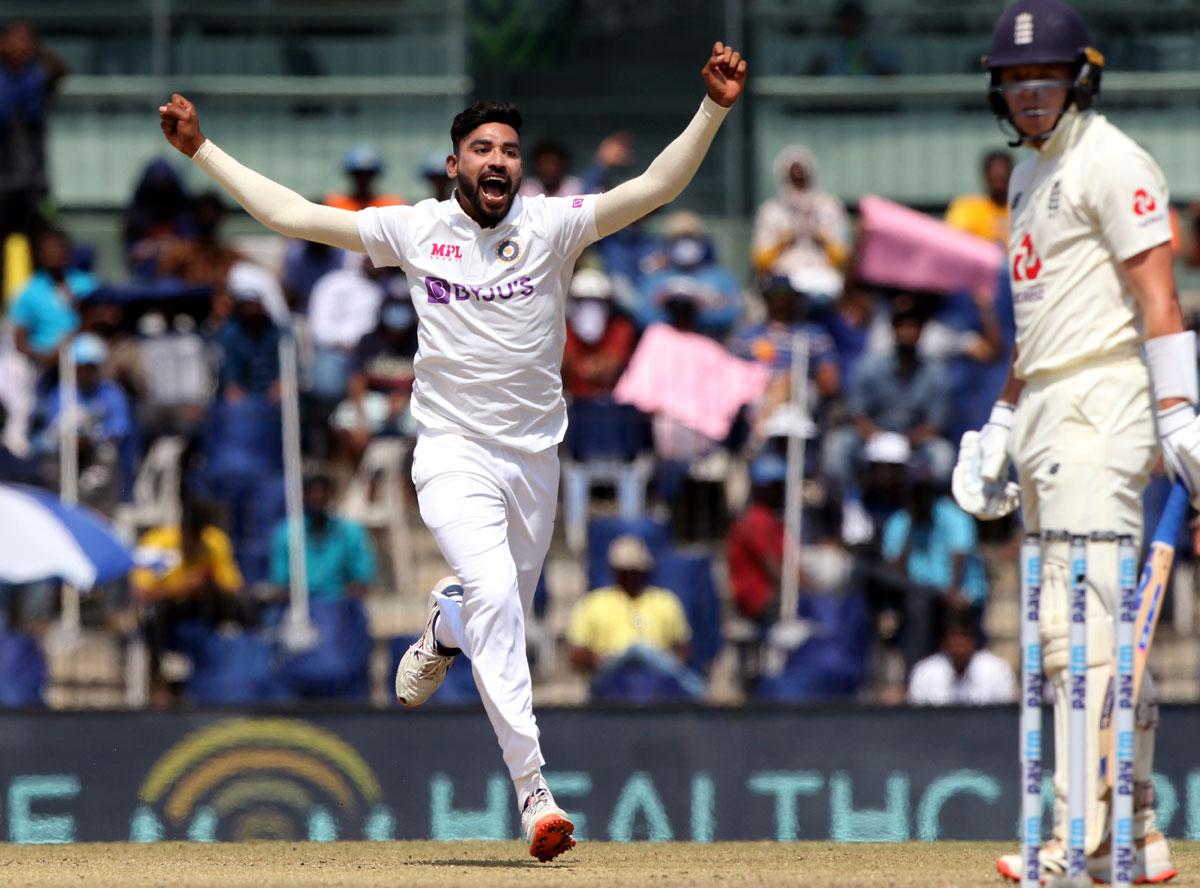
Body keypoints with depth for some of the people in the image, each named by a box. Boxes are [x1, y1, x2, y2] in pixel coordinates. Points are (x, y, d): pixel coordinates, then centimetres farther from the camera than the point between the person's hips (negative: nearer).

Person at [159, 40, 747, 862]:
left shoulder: (551, 226, -4)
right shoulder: (417, 231, -2)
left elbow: (655, 187, -14)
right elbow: (292, 213, 2)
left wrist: (713, 109, -26)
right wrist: (202, 149, 0)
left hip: (534, 457, 2)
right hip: (455, 452, -2)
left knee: (506, 614, 12)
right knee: (494, 595, -23)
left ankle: (444, 630, 52)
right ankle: (533, 788, -25)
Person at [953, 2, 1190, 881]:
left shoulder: (1110, 162, -8)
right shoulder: (1030, 173, 21)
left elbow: (1157, 295, -16)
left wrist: (1178, 414, -25)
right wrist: (1002, 424, 23)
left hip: (1102, 405, -10)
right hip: (1046, 415, 10)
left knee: (1084, 627, -15)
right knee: (1100, 633, 10)